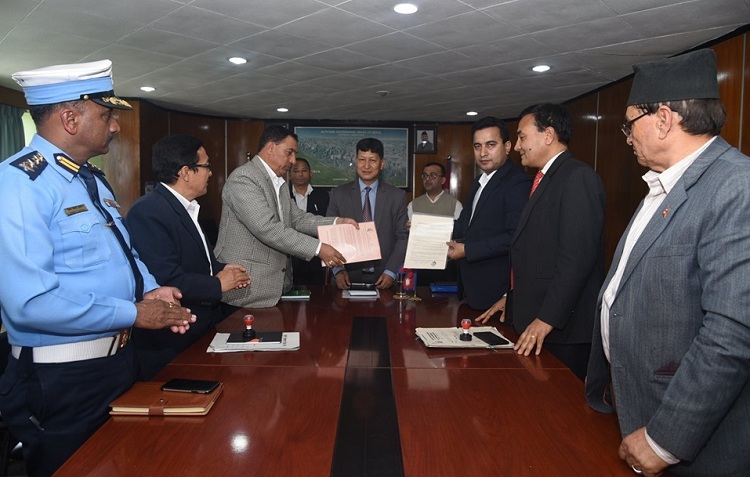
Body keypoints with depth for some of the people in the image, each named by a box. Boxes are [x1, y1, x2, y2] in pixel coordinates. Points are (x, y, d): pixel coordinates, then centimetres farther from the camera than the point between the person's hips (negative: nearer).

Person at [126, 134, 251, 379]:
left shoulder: (186, 209, 11)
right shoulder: (148, 212, -19)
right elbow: (167, 281, -27)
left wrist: (221, 269, 1)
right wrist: (217, 283, -15)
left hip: (200, 333, 9)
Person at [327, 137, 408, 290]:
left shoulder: (397, 196, 2)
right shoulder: (338, 194, 1)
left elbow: (402, 237, 0)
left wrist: (390, 272, -10)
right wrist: (338, 270, -11)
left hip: (383, 279, 0)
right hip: (349, 278, 0)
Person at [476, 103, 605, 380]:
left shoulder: (578, 177, -14)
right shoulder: (545, 179, 17)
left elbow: (577, 256, -22)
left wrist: (547, 319, -22)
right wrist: (513, 297, 17)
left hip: (563, 328, -9)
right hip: (534, 323, 9)